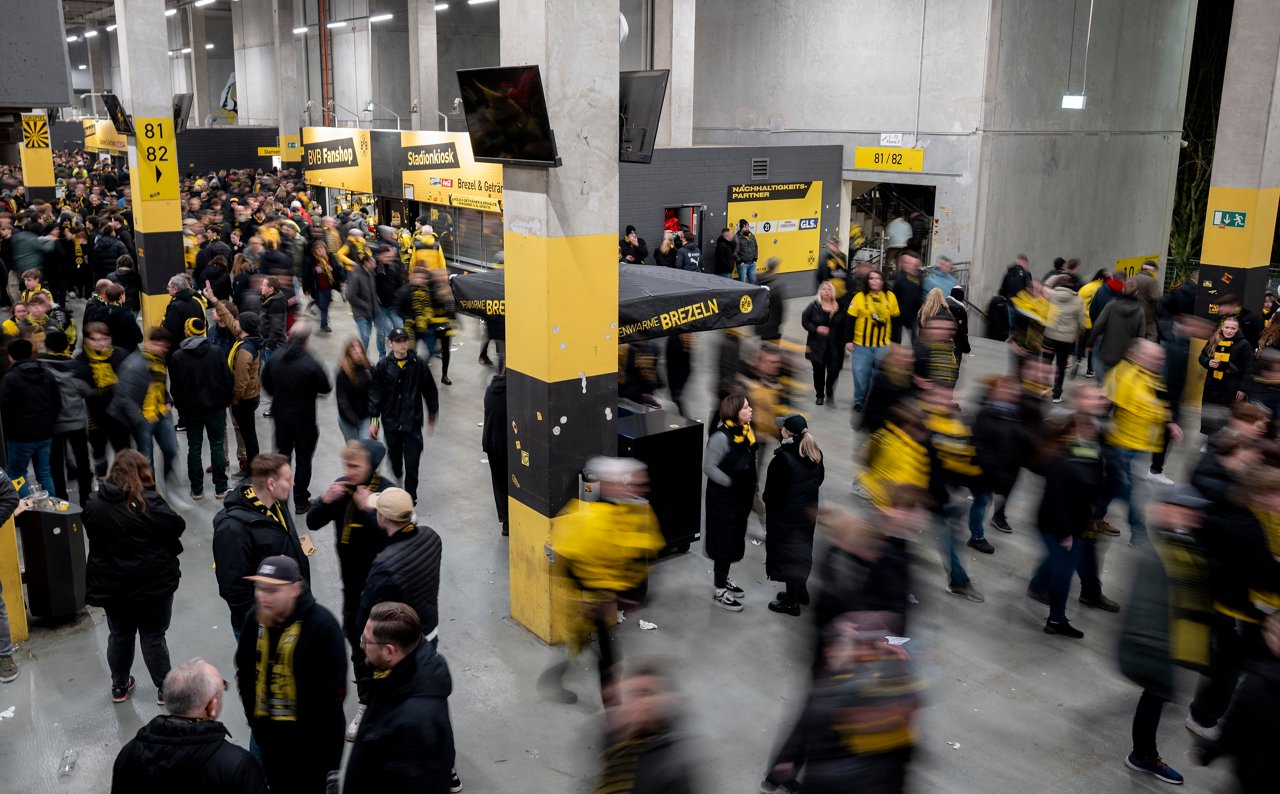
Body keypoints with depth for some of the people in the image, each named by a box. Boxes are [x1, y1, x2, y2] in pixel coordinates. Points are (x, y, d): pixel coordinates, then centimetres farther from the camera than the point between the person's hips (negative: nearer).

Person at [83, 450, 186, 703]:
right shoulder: (148, 503, -20)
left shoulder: (94, 504, -3)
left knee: (119, 635, 21)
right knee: (153, 636, 8)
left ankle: (119, 686, 36)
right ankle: (164, 688, 19)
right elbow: (178, 527, -13)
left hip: (111, 584, 5)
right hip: (152, 583, -4)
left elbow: (94, 537, 9)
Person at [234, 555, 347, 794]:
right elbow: (244, 671, 10)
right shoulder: (254, 620, -4)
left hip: (311, 737, -5)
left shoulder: (321, 624, -22)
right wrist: (253, 716, 7)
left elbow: (334, 688, -18)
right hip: (268, 732, 6)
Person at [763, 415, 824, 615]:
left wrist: (765, 498, 1)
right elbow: (819, 479, 11)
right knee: (802, 551, 23)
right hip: (808, 512, 7)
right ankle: (800, 592, 39)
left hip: (786, 515, -7)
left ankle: (792, 602, 18)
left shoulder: (782, 458, -26)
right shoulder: (815, 454, -3)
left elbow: (772, 490, -19)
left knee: (787, 555, 7)